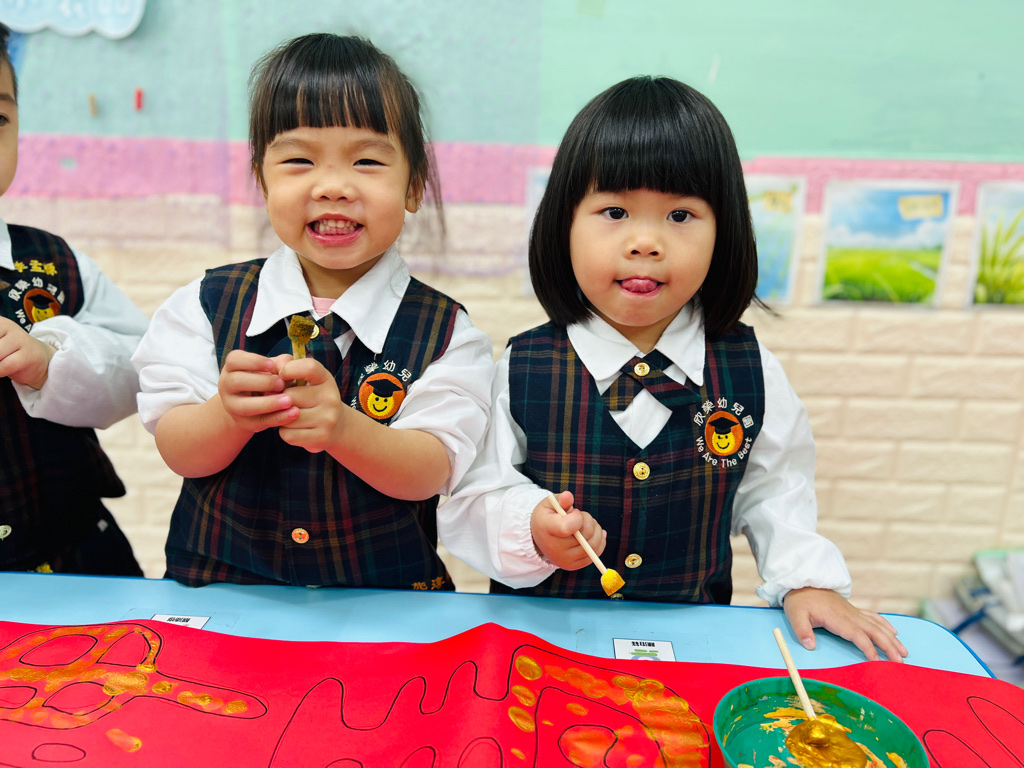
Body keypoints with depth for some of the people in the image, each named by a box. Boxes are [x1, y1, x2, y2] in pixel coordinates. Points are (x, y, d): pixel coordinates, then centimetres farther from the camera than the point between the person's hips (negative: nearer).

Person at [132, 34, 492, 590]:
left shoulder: (443, 331, -3)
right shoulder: (206, 305, 1)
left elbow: (428, 474, -11)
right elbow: (179, 454, -3)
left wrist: (343, 426, -29)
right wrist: (230, 414, -25)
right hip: (221, 584, 2)